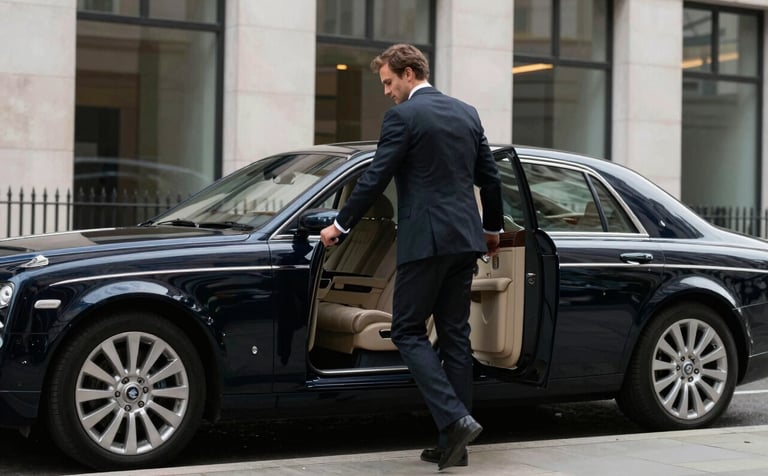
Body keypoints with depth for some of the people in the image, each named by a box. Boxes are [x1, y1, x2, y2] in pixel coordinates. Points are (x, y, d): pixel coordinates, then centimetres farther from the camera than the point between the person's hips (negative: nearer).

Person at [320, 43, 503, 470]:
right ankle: (454, 442, 11)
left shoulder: (403, 116, -8)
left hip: (425, 240, -7)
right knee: (455, 335, 9)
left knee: (409, 332, 1)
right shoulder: (467, 113, 14)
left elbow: (376, 178, -9)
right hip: (465, 239, 7)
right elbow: (490, 177, 17)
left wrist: (341, 224, 2)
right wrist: (492, 228, 30)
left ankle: (455, 419, -14)